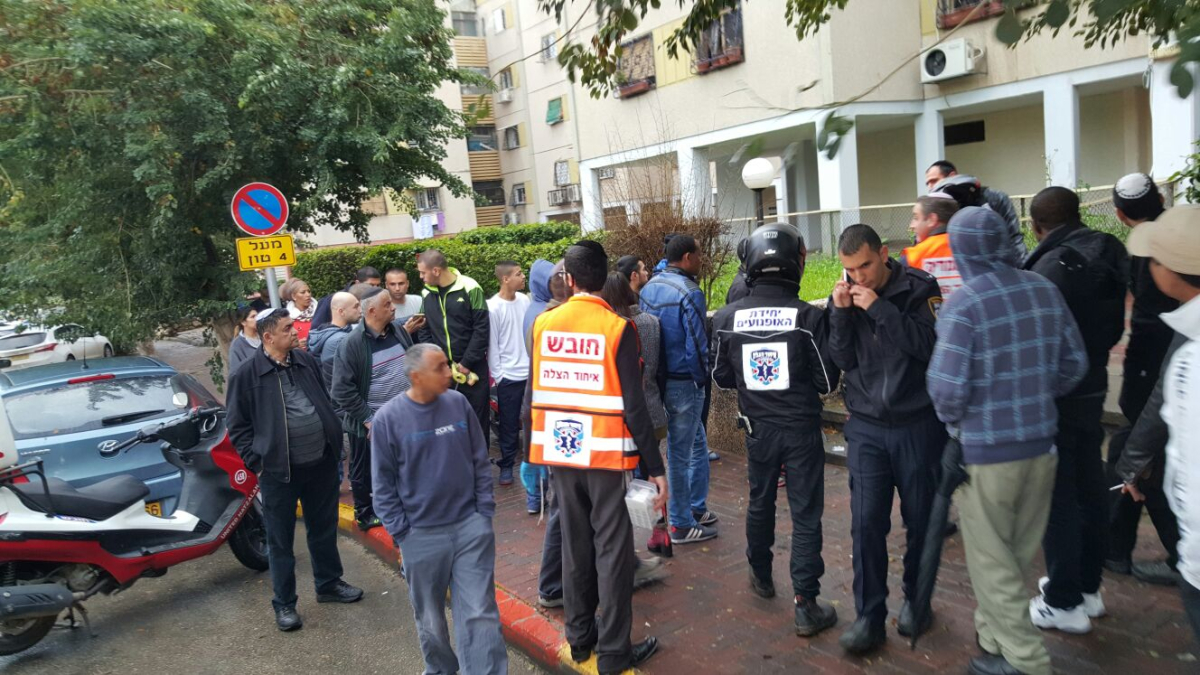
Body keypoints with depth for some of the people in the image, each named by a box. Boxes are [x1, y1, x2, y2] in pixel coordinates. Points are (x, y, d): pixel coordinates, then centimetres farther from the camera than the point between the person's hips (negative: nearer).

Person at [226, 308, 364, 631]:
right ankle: (284, 604, 23)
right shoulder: (246, 375, -10)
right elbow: (238, 427, -4)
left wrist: (334, 441, 11)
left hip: (321, 462, 5)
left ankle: (329, 584, 37)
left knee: (324, 530, 19)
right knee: (281, 540, 8)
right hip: (279, 471, -4)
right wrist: (258, 462, -10)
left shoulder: (307, 361, 4)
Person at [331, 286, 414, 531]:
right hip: (371, 424, -5)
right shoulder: (352, 344, -19)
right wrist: (367, 420, -17)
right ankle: (365, 514, 33)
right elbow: (343, 390, -18)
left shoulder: (398, 332, 0)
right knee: (365, 472, 14)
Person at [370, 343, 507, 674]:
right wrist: (401, 532, -5)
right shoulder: (388, 418, -10)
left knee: (480, 613, 1)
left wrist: (485, 512, 2)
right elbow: (383, 483, -3)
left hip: (471, 526, 1)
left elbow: (480, 461, 5)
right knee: (430, 617, 18)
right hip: (421, 536, -1)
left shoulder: (458, 403, -3)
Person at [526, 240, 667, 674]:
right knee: (613, 550, 6)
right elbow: (633, 406, -13)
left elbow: (533, 395, 4)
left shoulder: (543, 324, 0)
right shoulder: (617, 328, -12)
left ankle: (579, 638, 30)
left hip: (560, 450, 4)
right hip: (605, 453, -4)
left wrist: (536, 448, 16)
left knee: (574, 543, 17)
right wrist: (655, 466, -7)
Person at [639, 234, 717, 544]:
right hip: (684, 382, -8)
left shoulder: (648, 288, 6)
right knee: (680, 453, 4)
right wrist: (703, 378, -2)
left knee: (698, 443, 22)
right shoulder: (689, 292, -18)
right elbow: (698, 345, -18)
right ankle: (682, 525, 18)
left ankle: (696, 508, 32)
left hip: (655, 379, 8)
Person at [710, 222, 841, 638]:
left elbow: (722, 378, 2)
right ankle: (806, 606, 8)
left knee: (760, 502, 22)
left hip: (758, 428, 3)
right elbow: (827, 381, -8)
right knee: (805, 515, 5)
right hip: (802, 428, -3)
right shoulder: (808, 316, -15)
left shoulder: (726, 318, -7)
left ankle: (761, 577, 40)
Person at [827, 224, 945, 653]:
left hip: (918, 424, -2)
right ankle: (869, 616, 10)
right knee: (866, 522, -1)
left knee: (921, 519, 11)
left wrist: (879, 308, -23)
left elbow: (931, 345, -19)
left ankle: (916, 599, 32)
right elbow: (841, 359, -1)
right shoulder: (845, 295, 2)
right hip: (866, 426, 2)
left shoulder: (919, 288, -7)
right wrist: (841, 313, -15)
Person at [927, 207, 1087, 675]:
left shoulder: (963, 304, -19)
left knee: (992, 561, 10)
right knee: (1020, 553, 20)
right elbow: (1074, 363, 7)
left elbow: (946, 385, -21)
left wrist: (952, 420, 0)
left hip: (986, 450, -6)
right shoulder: (1045, 291, -1)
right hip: (1041, 444, 6)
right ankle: (996, 637, 35)